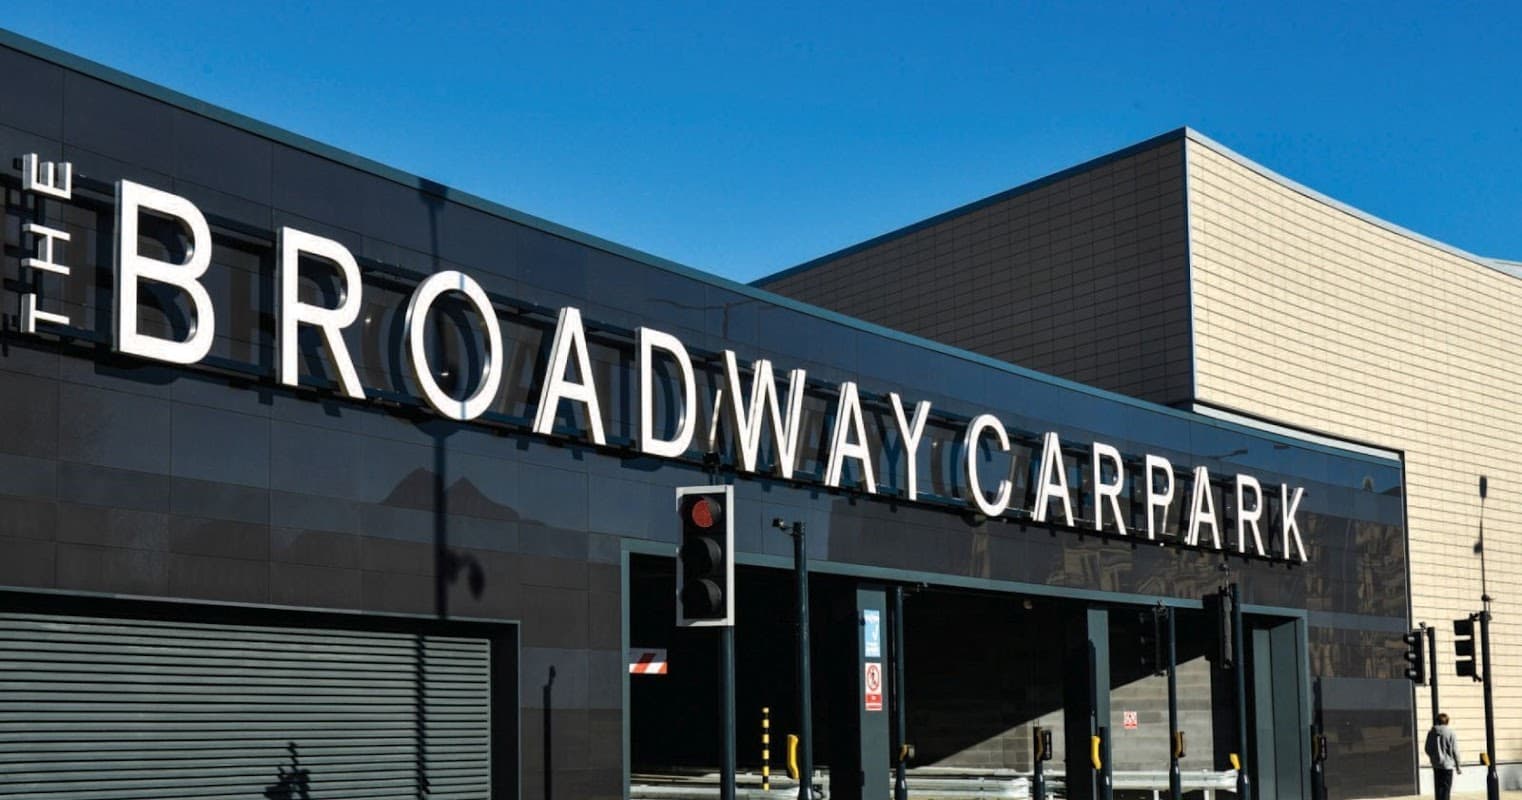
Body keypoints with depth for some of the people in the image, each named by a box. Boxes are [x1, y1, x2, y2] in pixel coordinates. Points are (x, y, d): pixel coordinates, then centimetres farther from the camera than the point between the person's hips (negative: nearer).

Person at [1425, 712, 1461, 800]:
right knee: (1446, 788, -3)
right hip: (1447, 764, -4)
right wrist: (1458, 766, 1)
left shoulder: (1431, 733, 2)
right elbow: (1455, 751, -8)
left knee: (1438, 787, 13)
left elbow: (1428, 750, 6)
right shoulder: (1450, 733, -10)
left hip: (1436, 765, 4)